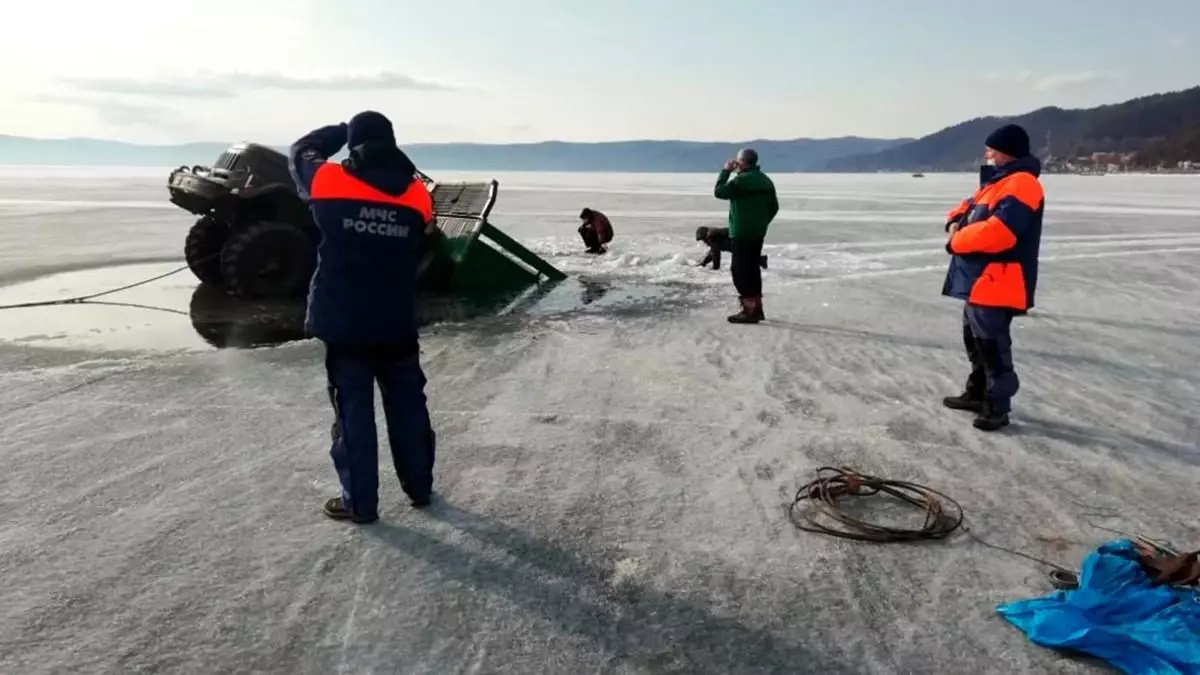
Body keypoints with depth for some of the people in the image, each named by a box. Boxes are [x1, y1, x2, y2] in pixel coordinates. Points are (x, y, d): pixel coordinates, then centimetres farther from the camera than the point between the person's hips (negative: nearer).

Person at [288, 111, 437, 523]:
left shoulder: (330, 181, -8)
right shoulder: (417, 194, -2)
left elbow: (301, 152, 13)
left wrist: (341, 131, 22)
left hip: (344, 322, -2)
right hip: (398, 322, 3)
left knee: (353, 410, 5)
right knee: (408, 403, 15)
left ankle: (360, 502, 11)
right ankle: (419, 487, 26)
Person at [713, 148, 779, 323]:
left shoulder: (740, 180, -16)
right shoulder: (766, 180, 12)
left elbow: (718, 192, -10)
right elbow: (774, 206, 15)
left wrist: (725, 171, -3)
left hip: (741, 233, -9)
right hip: (758, 233, 9)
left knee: (741, 269, -5)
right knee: (752, 268, 16)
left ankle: (749, 310, -7)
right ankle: (756, 308, 21)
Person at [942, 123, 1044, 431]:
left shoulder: (1021, 185, -17)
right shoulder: (995, 183, 18)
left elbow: (996, 232, -29)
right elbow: (967, 208, 26)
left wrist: (956, 241, -14)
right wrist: (955, 223, 1)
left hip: (998, 282, -11)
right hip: (980, 279, 11)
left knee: (992, 344, -6)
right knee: (974, 337, 19)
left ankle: (997, 407, 2)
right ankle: (977, 393, 32)